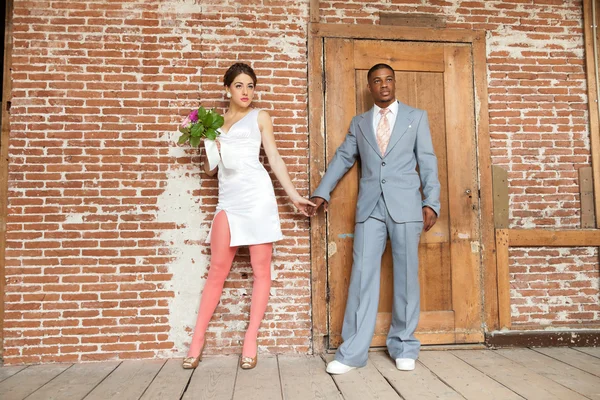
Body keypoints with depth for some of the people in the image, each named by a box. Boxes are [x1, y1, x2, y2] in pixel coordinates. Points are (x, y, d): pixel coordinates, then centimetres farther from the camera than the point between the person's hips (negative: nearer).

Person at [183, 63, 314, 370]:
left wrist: (294, 196, 2)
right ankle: (197, 340, 10)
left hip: (257, 195, -2)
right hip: (228, 200, 3)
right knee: (217, 270, 1)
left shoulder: (259, 117, 11)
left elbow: (274, 158, 8)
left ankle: (251, 340, 9)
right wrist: (208, 146, 1)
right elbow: (209, 170, 20)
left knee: (261, 268, -1)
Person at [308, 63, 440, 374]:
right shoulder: (359, 123, 18)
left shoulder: (416, 117, 14)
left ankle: (404, 346, 18)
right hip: (369, 206, 1)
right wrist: (322, 193, 4)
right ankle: (352, 352, 3)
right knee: (362, 276, -4)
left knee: (406, 276, 3)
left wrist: (431, 202, -2)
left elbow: (428, 161, 8)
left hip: (405, 205, -1)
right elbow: (342, 158, 14)